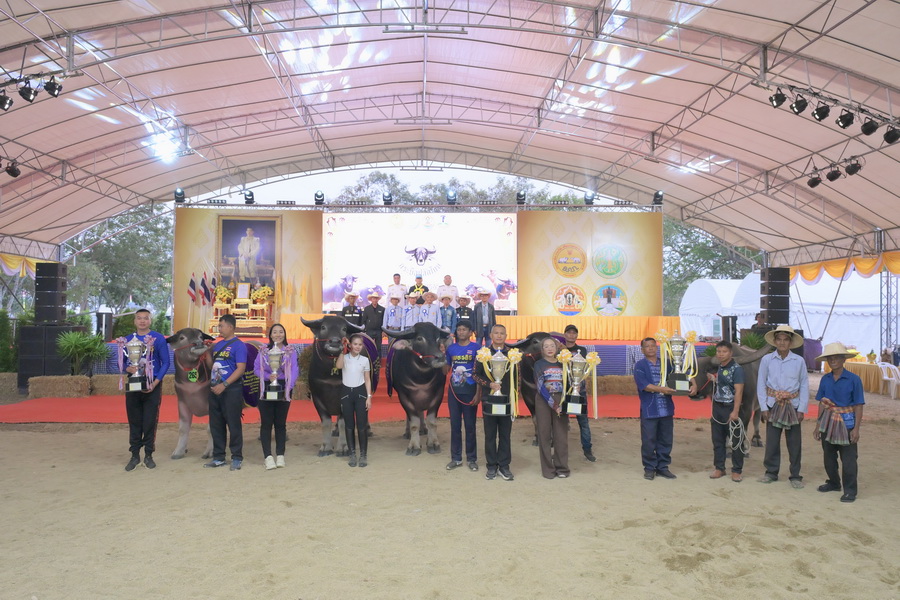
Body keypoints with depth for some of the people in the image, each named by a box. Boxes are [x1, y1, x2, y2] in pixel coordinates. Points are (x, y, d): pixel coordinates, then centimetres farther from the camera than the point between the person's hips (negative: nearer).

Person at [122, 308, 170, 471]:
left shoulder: (158, 338, -3)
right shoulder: (128, 340, 7)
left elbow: (165, 362, -3)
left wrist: (155, 382, -12)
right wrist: (128, 368, -13)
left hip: (153, 386, -3)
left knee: (150, 422, 0)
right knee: (134, 421, 7)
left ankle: (148, 456, 11)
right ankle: (135, 455, 16)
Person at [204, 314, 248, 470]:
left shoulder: (238, 345, -8)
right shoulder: (217, 345, 15)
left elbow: (241, 369, -15)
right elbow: (211, 366, 18)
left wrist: (224, 385, -21)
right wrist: (206, 352, 6)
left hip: (231, 390, -7)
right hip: (214, 389, 7)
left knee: (233, 424, -2)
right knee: (216, 425, 11)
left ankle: (237, 458, 6)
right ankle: (218, 457, 20)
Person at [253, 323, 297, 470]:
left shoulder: (291, 351, 4)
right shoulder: (263, 350, 6)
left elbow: (294, 371, -2)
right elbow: (256, 369, 2)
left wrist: (288, 387, -16)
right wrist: (268, 376, -16)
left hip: (283, 389, 0)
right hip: (266, 389, 0)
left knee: (280, 423, 7)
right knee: (266, 423, -2)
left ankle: (280, 455, 14)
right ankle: (268, 457, 0)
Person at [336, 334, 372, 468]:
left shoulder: (365, 360, 3)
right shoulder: (344, 357, 1)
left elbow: (367, 380, 5)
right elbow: (338, 366, -23)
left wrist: (369, 397, -1)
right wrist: (343, 350, -22)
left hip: (360, 393, 0)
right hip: (346, 393, 1)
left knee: (362, 425, -2)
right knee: (349, 425, 5)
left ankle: (363, 455, 8)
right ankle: (352, 454, 15)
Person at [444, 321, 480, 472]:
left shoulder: (476, 348, -5)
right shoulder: (451, 348, 6)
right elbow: (447, 369, 12)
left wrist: (478, 394, -12)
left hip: (469, 392, -3)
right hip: (453, 392, 3)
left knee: (470, 426, 5)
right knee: (455, 425, 9)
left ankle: (472, 459, 15)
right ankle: (456, 458, 18)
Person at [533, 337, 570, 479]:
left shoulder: (562, 364, 10)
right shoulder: (539, 364, 0)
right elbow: (540, 386, -10)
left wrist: (563, 403, -4)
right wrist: (553, 404, -17)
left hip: (560, 400, 2)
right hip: (543, 401, -2)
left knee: (561, 434, 1)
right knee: (545, 434, 0)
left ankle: (562, 468, 11)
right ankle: (548, 469, 8)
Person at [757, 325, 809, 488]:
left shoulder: (799, 361, -2)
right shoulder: (767, 360, -3)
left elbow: (804, 386, 1)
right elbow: (761, 385, 0)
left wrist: (802, 409, -4)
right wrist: (764, 407, -4)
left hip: (793, 406, 0)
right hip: (773, 405, 0)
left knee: (794, 442, 5)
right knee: (771, 440, 6)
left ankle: (795, 476, 17)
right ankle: (771, 472, 20)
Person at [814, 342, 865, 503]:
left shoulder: (854, 379, -9)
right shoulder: (825, 379, 3)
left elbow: (858, 406, -7)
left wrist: (856, 428, -11)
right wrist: (818, 424, 8)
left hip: (846, 423, -5)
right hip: (828, 422, 5)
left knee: (848, 459, 1)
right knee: (828, 456, 15)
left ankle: (850, 490, 13)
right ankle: (834, 483, 33)